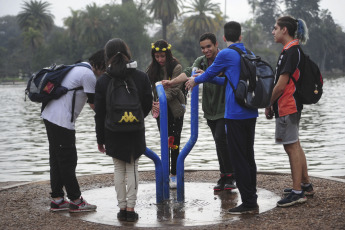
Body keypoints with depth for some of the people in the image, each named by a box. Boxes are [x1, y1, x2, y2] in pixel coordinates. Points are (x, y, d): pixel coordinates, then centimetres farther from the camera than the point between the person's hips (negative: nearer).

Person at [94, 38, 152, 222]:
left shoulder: (102, 81, -6)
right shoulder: (141, 77, -4)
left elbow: (99, 114, -3)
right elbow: (147, 105, 5)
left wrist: (100, 139, 5)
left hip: (113, 133, 0)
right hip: (135, 132, 0)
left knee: (119, 169, 11)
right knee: (132, 168, 7)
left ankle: (122, 207, 13)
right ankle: (130, 208, 5)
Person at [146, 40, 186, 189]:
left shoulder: (176, 67, -11)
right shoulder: (153, 68, 4)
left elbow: (174, 89, -19)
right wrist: (152, 103, -22)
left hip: (175, 109, -4)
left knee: (174, 142, -3)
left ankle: (174, 174, 4)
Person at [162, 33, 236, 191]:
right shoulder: (201, 61, 10)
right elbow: (189, 72, -6)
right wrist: (172, 82, -23)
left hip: (225, 109, -6)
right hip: (210, 110, 6)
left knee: (221, 140, -14)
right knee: (219, 143, 10)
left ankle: (230, 176, -3)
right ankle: (224, 177, 18)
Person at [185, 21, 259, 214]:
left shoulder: (226, 54, -8)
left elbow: (209, 73, 7)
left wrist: (195, 80, 28)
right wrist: (205, 79, 35)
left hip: (236, 114, -8)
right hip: (251, 113, 8)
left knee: (239, 158, -3)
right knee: (249, 157, 13)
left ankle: (248, 203, -1)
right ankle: (252, 201, 19)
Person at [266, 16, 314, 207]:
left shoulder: (291, 51, -17)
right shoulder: (294, 49, 15)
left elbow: (281, 85, -20)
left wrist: (268, 105, -9)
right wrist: (273, 104, 16)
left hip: (287, 106, -10)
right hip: (291, 105, 10)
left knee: (291, 147, -7)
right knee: (294, 145, 16)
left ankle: (298, 192, -4)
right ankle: (305, 184, 26)